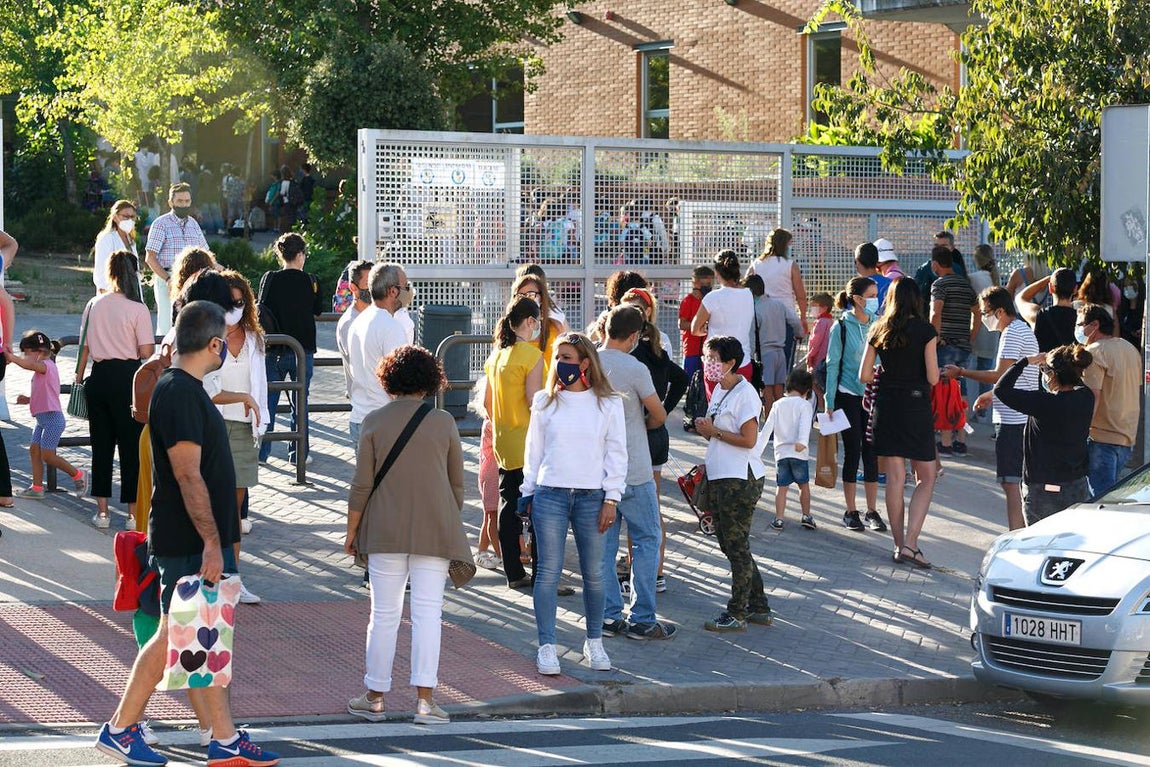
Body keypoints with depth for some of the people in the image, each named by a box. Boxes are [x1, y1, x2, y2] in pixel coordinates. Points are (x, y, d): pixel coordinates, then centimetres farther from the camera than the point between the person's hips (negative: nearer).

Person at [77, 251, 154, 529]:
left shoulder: (93, 305, 3)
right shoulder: (138, 309, -10)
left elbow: (84, 346, 8)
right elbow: (146, 352, -11)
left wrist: (79, 376, 18)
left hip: (99, 378, 4)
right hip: (127, 377, -4)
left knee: (101, 444, 11)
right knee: (131, 445, 3)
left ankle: (102, 510, 14)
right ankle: (133, 512, 5)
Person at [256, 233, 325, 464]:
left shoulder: (270, 279, -6)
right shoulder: (311, 281, -6)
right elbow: (318, 311, 7)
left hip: (275, 350, 0)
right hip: (303, 350, 0)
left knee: (268, 401, 9)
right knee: (299, 402, 8)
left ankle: (261, 451, 11)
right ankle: (297, 452, 10)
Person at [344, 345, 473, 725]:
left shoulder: (375, 422, -3)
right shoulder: (444, 423, 1)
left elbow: (361, 484, -2)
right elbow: (457, 484, 7)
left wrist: (352, 530, 8)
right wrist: (450, 524, 21)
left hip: (385, 532, 0)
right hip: (435, 532, 0)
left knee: (384, 613, 7)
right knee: (427, 611, 1)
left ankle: (375, 697, 13)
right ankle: (425, 698, -4)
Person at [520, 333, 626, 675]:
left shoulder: (608, 403, 3)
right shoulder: (546, 401, 7)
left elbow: (616, 453, 4)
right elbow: (534, 449, 12)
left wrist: (611, 498, -1)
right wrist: (529, 493, 8)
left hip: (591, 496, 0)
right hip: (550, 494, 0)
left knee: (594, 573, 5)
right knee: (548, 572, -3)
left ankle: (594, 642, 21)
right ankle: (547, 647, 1)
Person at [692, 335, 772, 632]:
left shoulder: (744, 394, -16)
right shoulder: (719, 390, 13)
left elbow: (748, 440, -21)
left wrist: (714, 431, -14)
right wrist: (705, 429, 0)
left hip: (740, 480, -10)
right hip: (720, 478, 10)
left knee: (737, 546, -3)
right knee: (728, 544, 14)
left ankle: (737, 614, 4)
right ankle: (759, 608, 22)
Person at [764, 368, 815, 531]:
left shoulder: (778, 405, 10)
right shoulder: (804, 405, -2)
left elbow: (767, 427, 7)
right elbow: (804, 425, -19)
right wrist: (802, 442, -32)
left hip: (781, 452, 3)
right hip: (799, 453, -3)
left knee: (781, 487, 6)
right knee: (804, 485, 13)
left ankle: (779, 519, 1)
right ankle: (806, 516, 14)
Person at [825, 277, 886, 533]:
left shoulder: (877, 325, 3)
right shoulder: (842, 327, -7)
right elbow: (832, 365, -4)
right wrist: (829, 402, -6)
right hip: (849, 396, -3)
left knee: (872, 453, 5)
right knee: (852, 452, 1)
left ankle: (872, 511, 12)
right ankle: (850, 512, 10)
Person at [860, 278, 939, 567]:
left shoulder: (879, 331, 3)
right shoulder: (925, 330, -7)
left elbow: (864, 375, 3)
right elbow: (933, 378, -10)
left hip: (885, 404, 4)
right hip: (916, 404, -4)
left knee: (895, 477, 9)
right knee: (926, 478, 5)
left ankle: (900, 544, 11)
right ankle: (910, 543, -7)